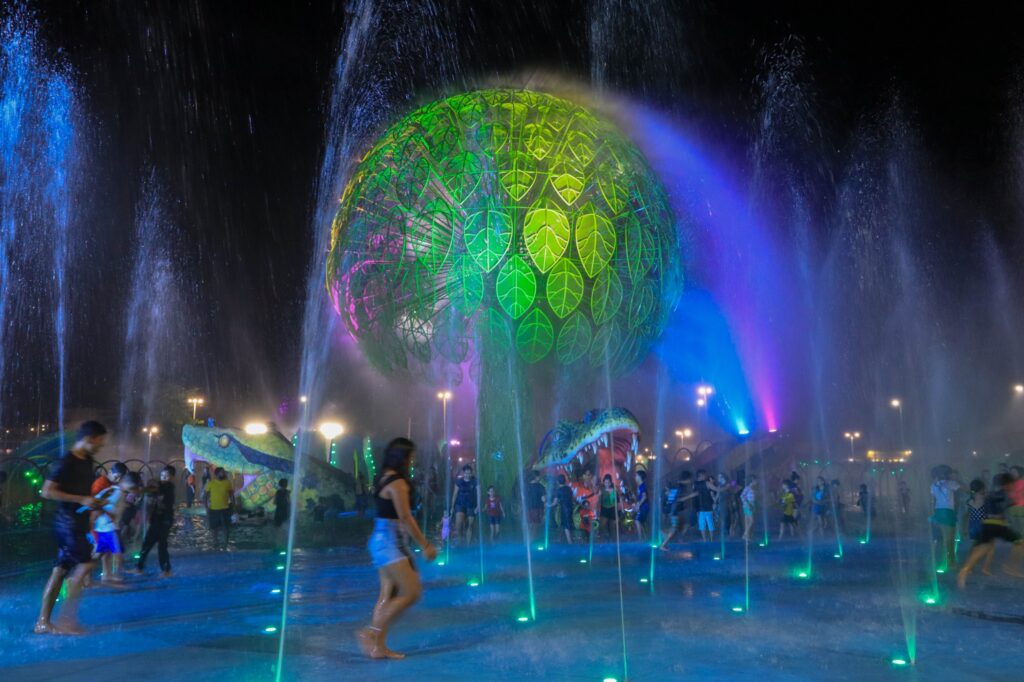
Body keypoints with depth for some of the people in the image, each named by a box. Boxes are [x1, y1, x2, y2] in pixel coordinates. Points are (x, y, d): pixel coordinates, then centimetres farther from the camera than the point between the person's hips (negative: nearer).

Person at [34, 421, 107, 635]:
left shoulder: (88, 462, 12)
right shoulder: (66, 463, -15)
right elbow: (47, 492, -20)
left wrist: (96, 502, 11)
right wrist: (82, 500, -23)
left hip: (78, 523, 9)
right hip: (67, 522, -9)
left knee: (60, 570, 9)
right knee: (85, 564, -11)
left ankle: (43, 622, 14)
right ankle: (67, 617, -4)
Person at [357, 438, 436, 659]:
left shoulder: (384, 479, 13)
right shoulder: (398, 483, -16)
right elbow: (406, 518, -18)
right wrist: (425, 545, -13)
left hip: (383, 540, 10)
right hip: (390, 541, -10)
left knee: (387, 595, 12)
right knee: (411, 592, -7)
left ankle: (378, 646, 15)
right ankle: (371, 632, -3)